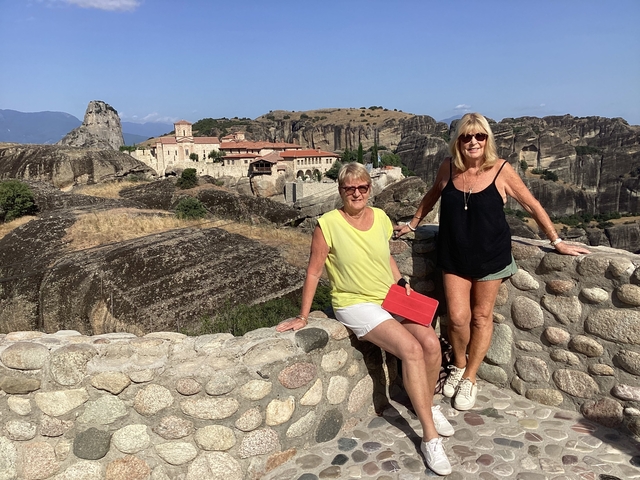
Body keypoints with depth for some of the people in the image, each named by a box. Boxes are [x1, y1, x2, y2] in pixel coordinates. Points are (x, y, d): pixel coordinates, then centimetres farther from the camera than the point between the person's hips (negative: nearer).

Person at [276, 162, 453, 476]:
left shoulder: (380, 218, 1)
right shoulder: (328, 225, -15)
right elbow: (313, 272, -9)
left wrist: (401, 282, 5)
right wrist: (303, 316, -6)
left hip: (390, 298, 6)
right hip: (355, 304, -6)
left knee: (431, 343, -13)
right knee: (411, 349, -23)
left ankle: (427, 404, 17)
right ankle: (430, 438, -10)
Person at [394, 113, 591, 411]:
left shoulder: (501, 170, -12)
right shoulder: (448, 168, -5)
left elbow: (532, 206, -2)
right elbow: (432, 196, 15)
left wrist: (557, 242, 2)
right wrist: (412, 224, 21)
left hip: (490, 257, -1)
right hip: (454, 257, 2)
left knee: (481, 317, 9)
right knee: (457, 317, -1)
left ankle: (469, 378, 26)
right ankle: (458, 366, 28)